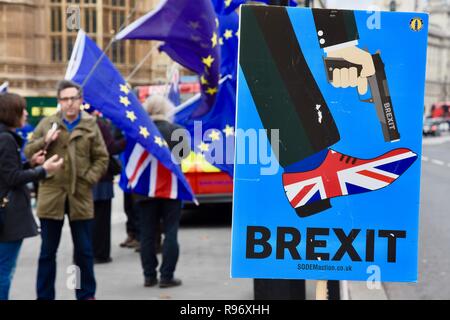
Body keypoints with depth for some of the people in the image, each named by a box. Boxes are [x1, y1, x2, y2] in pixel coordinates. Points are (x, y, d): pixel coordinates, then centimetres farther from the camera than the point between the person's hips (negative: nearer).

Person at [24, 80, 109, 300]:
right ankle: (44, 296, 17)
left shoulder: (91, 126, 4)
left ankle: (86, 295, 21)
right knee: (48, 251, 8)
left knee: (84, 251, 8)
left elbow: (102, 158, 6)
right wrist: (44, 141, -13)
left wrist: (89, 178, -8)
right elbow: (28, 153, 4)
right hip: (51, 196, 0)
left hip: (80, 197, 0)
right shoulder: (47, 124, 4)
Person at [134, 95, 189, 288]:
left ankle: (149, 276, 12)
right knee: (170, 233, 4)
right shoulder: (176, 131, -8)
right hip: (171, 187, -1)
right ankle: (166, 277, 3)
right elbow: (184, 153, 2)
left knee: (147, 234, 9)